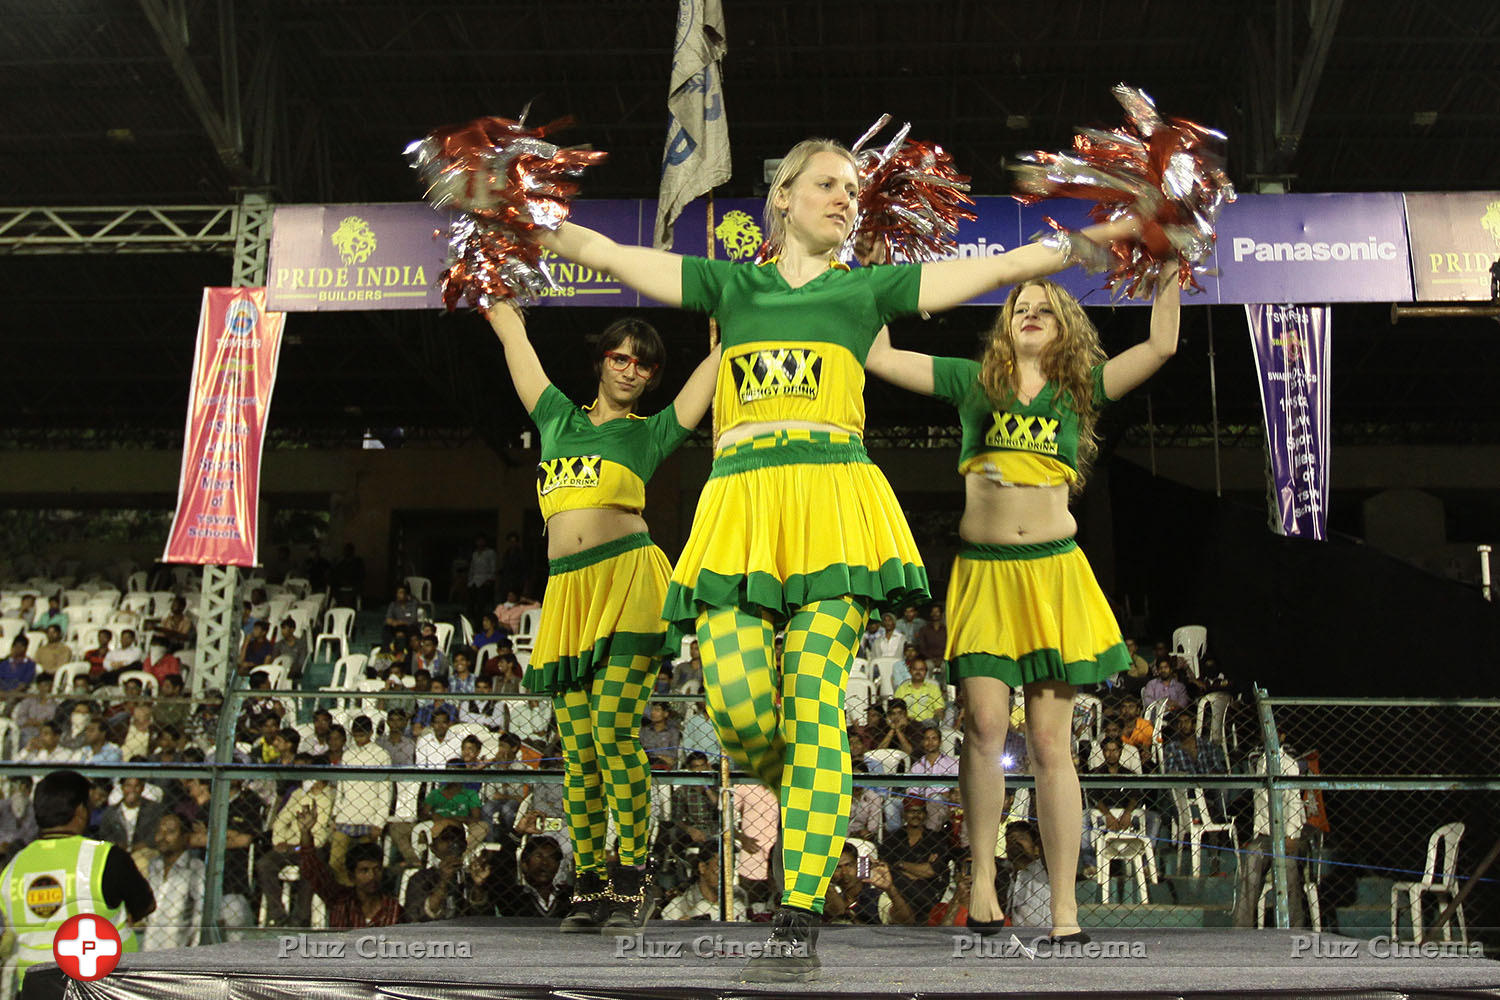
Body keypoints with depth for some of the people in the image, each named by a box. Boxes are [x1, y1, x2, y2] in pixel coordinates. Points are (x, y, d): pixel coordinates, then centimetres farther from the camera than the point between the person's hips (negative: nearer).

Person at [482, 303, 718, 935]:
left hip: (627, 581, -3)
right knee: (576, 747, 2)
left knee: (613, 733, -12)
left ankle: (632, 879, -4)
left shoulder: (651, 432, 14)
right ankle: (589, 884, 9)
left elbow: (725, 351, 17)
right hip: (567, 592, 4)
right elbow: (513, 336, 32)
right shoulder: (559, 418, 22)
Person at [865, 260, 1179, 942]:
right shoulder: (971, 381, 12)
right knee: (985, 723, -12)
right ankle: (983, 871, 6)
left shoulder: (1081, 388, 12)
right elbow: (878, 356, 9)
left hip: (1053, 571, 0)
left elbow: (1161, 345, 6)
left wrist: (1168, 269, 5)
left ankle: (1065, 909, 4)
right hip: (982, 571, 0)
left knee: (1050, 744, 0)